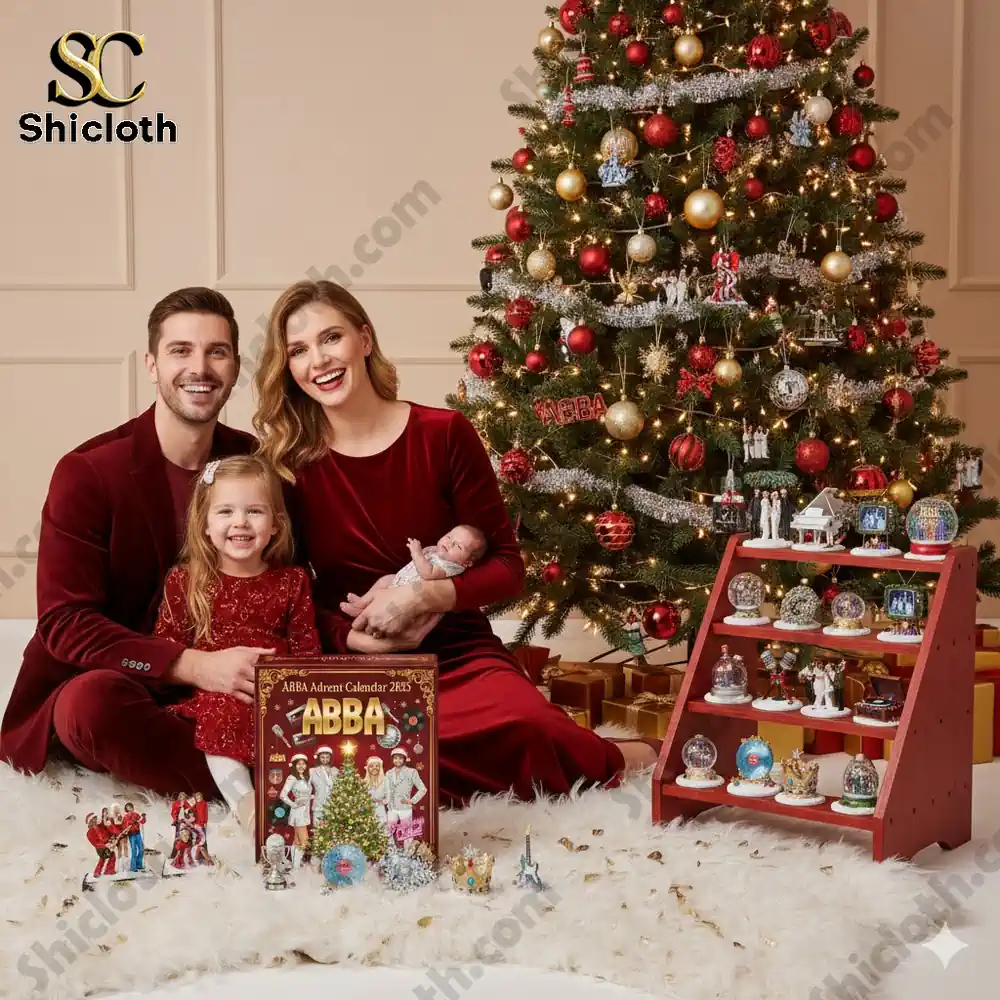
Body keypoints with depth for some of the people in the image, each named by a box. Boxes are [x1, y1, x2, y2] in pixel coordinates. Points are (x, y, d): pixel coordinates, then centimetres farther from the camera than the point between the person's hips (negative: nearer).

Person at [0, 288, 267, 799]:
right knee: (94, 699, -39)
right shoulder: (86, 472, -11)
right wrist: (196, 666, -28)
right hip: (111, 684, -3)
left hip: (215, 683, 4)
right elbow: (64, 622, -16)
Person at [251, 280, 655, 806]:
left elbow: (507, 567, 0)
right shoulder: (287, 464, 1)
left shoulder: (444, 434, -2)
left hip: (457, 656, -1)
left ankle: (615, 764, 0)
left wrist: (423, 595, -16)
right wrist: (349, 634, -13)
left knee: (524, 726, -37)